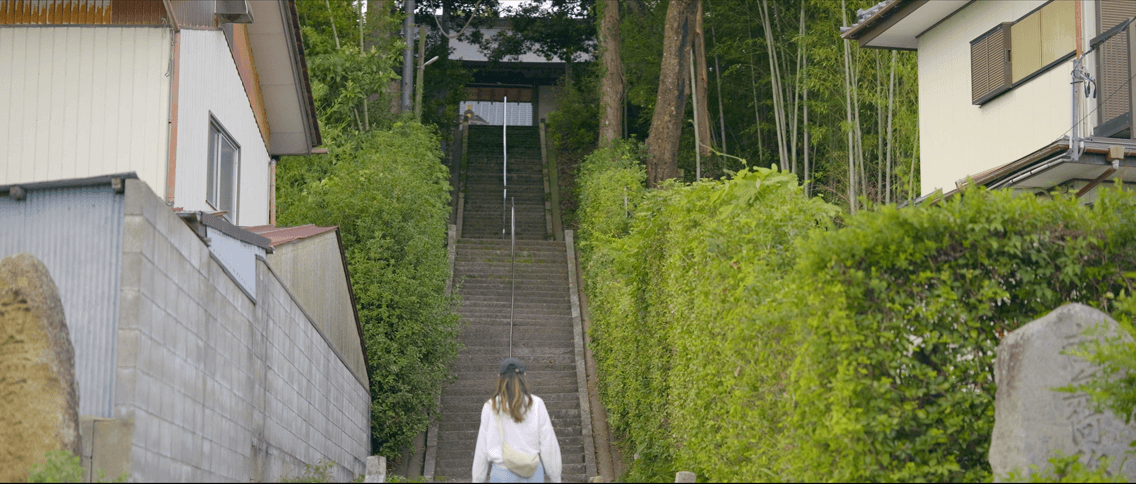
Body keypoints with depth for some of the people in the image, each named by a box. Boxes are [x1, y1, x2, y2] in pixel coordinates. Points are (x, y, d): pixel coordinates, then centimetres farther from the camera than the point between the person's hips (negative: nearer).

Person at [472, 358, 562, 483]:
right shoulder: (536, 405, -7)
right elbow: (548, 445, -6)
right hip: (532, 476, 1)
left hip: (503, 476, -1)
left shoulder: (490, 408, -7)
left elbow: (482, 449, -3)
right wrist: (556, 478, 5)